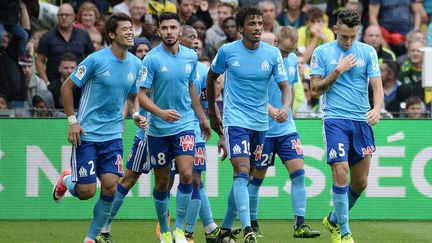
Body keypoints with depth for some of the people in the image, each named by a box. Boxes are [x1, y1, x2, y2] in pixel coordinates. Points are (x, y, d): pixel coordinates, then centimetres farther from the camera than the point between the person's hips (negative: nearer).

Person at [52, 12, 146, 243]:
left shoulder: (136, 65, 4)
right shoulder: (96, 60, -12)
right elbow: (66, 87, -4)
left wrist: (136, 115, 0)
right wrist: (72, 121, -9)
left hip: (113, 135, 4)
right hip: (86, 134, -4)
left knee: (110, 187, -8)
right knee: (86, 191, -7)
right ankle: (67, 180, 31)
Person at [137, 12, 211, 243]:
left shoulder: (190, 56, 1)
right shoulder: (152, 59, -12)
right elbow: (141, 95, -15)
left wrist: (202, 118, 25)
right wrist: (160, 112, -32)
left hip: (184, 125, 2)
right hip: (158, 129, -2)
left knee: (186, 175, -15)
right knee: (162, 182, 6)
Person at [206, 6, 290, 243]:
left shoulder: (273, 53, -1)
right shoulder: (227, 51, -5)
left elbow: (284, 86, -3)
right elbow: (211, 77, 11)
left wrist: (285, 107, -24)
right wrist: (212, 112, 16)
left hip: (260, 122, 4)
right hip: (235, 119, -4)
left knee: (243, 177, 10)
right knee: (242, 172, -18)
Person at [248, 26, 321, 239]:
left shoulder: (292, 60, 7)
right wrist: (271, 109, -33)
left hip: (287, 128, 5)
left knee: (298, 172, -7)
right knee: (256, 177, 3)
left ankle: (300, 225, -7)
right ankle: (252, 224, 17)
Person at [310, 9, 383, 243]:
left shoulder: (367, 52, 6)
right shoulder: (321, 52, 2)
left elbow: (377, 86, 1)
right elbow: (315, 90, 0)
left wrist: (377, 108, -18)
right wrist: (338, 70, -12)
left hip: (362, 121, 3)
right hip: (335, 119, -3)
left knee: (360, 182, 5)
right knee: (341, 173, -16)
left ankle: (333, 220, 28)